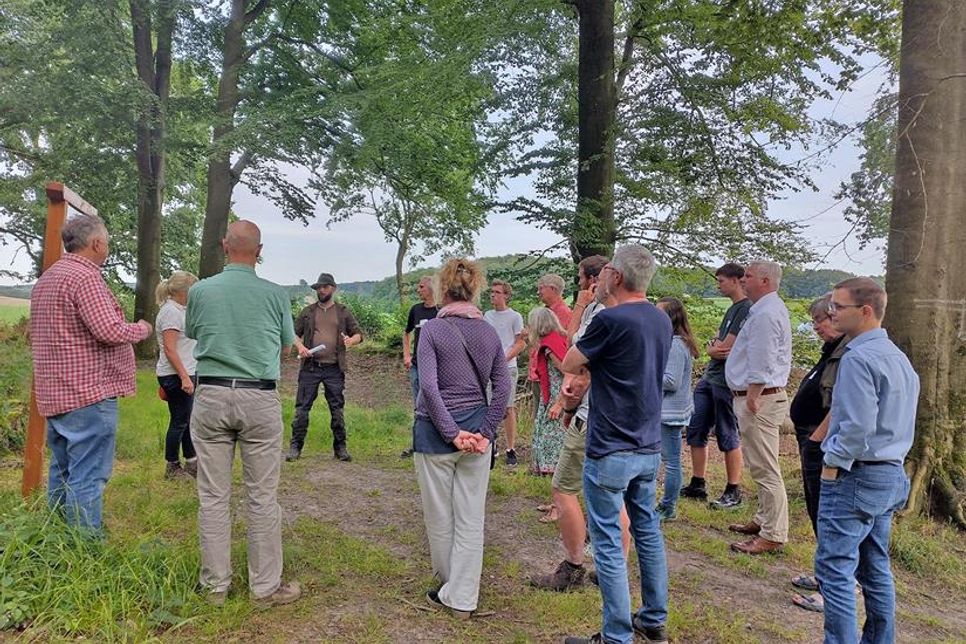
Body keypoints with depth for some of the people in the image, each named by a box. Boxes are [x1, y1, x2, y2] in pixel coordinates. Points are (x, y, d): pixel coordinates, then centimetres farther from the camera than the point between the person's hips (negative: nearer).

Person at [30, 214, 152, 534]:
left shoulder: (47, 278, 17)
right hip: (89, 392, -10)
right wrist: (142, 329, -4)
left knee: (62, 473, 17)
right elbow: (109, 331, -22)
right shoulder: (84, 277, -15)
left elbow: (36, 336, 24)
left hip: (55, 393, 10)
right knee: (88, 477, -5)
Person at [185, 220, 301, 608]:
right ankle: (266, 586, 16)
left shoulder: (200, 291, -1)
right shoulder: (276, 294, -5)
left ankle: (215, 584, 21)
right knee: (262, 497, 6)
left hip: (211, 396, 2)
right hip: (260, 399, -1)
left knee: (213, 496, 10)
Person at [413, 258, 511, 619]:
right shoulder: (489, 333, 3)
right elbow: (502, 388, -1)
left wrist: (452, 433, -13)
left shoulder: (432, 329, -9)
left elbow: (428, 386, -16)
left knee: (440, 516, 14)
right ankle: (462, 598, 16)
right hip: (477, 431, 4)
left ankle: (450, 585, 31)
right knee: (470, 517, 10)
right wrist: (485, 433, -1)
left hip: (437, 432, -3)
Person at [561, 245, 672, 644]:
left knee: (609, 544, 3)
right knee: (648, 531, 19)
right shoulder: (661, 321, 5)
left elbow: (569, 365, -5)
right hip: (649, 448, 8)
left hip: (610, 452, -8)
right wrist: (586, 384, 15)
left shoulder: (610, 320, -19)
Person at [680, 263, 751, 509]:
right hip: (709, 378, 9)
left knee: (728, 437, 1)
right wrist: (715, 347, -8)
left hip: (726, 381, -9)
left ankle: (734, 492, 13)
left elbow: (726, 348, -18)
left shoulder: (747, 309, -14)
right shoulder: (733, 308, 16)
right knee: (695, 430, 12)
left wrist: (714, 347, 1)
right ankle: (697, 485, 22)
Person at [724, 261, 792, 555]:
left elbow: (761, 366, -23)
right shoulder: (769, 308, 16)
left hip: (760, 399, -11)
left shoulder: (765, 314, -19)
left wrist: (751, 401, -20)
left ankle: (772, 535, 1)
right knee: (762, 467, 19)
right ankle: (764, 520, 30)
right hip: (762, 397, 11)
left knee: (765, 469, -5)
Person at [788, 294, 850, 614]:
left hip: (824, 446, -11)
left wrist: (816, 439, -20)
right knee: (817, 512, 20)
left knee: (827, 515, -2)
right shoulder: (834, 351, 13)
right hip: (814, 443, 11)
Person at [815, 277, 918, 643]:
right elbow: (899, 422, 18)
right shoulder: (899, 357, 13)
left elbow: (858, 425, -24)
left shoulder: (858, 358, -18)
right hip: (891, 476, 10)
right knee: (876, 568, 18)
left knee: (835, 568, -4)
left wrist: (833, 463, -12)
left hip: (855, 477, -10)